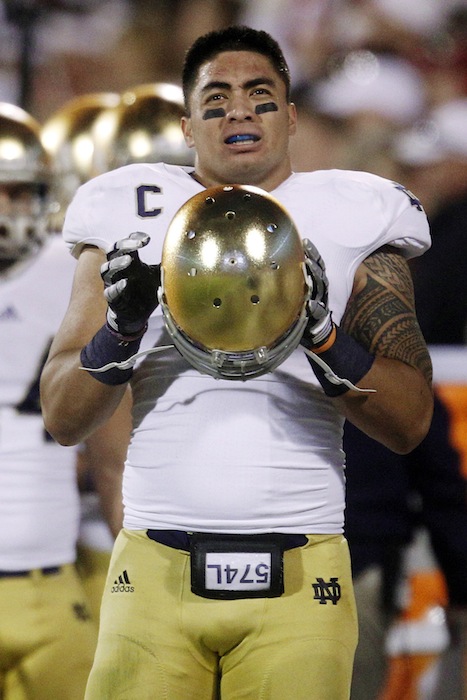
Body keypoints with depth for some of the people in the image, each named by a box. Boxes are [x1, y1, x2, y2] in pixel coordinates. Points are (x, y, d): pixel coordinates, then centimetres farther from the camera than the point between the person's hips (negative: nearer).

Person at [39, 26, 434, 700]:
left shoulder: (354, 225, 9)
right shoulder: (131, 220, 11)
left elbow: (411, 422, 2)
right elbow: (62, 418, 8)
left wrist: (321, 336, -14)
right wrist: (123, 329, -9)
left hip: (299, 582, 0)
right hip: (157, 569, 1)